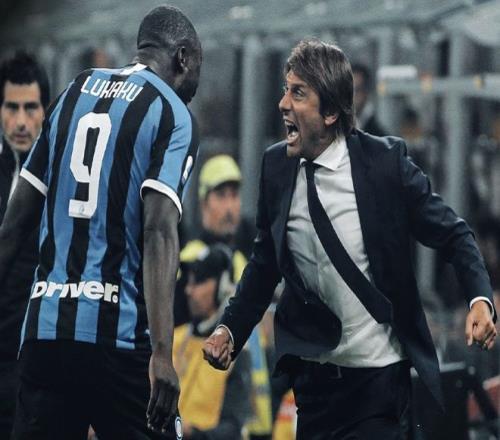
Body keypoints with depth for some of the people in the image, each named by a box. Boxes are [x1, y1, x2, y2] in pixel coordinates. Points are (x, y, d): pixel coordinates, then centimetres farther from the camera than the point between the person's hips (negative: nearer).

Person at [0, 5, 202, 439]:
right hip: (116, 331, -5)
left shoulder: (74, 92, 15)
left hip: (44, 325, 5)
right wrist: (162, 353, -23)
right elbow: (158, 233, -16)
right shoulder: (172, 115, -2)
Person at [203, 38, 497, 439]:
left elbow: (453, 235, -8)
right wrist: (230, 331, -1)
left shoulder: (385, 161, -13)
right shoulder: (277, 165, -1)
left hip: (379, 376, -4)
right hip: (311, 373, 4)